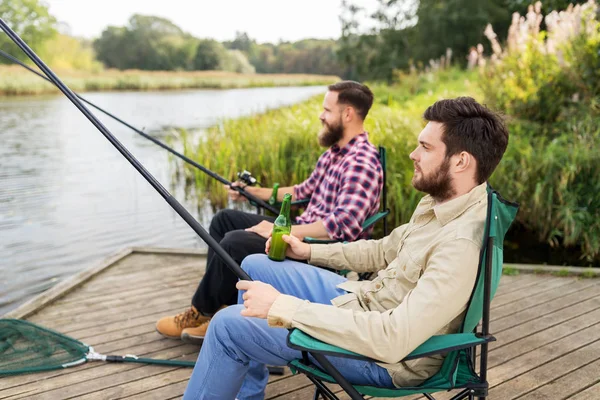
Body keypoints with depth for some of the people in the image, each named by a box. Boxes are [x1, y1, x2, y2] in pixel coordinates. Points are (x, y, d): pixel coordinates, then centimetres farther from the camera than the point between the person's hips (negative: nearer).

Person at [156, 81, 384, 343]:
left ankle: (201, 311, 2)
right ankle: (221, 307, 4)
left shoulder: (362, 162, -21)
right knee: (224, 220, 10)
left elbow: (343, 226, -32)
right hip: (304, 231, 11)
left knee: (235, 242, -23)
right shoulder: (334, 152, 11)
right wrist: (255, 192, 17)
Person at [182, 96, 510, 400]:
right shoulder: (442, 201, -1)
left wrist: (282, 306, -32)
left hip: (385, 356, -9)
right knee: (254, 267, 15)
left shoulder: (461, 244, -32)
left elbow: (393, 341, -36)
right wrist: (310, 252, 7)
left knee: (228, 325, -11)